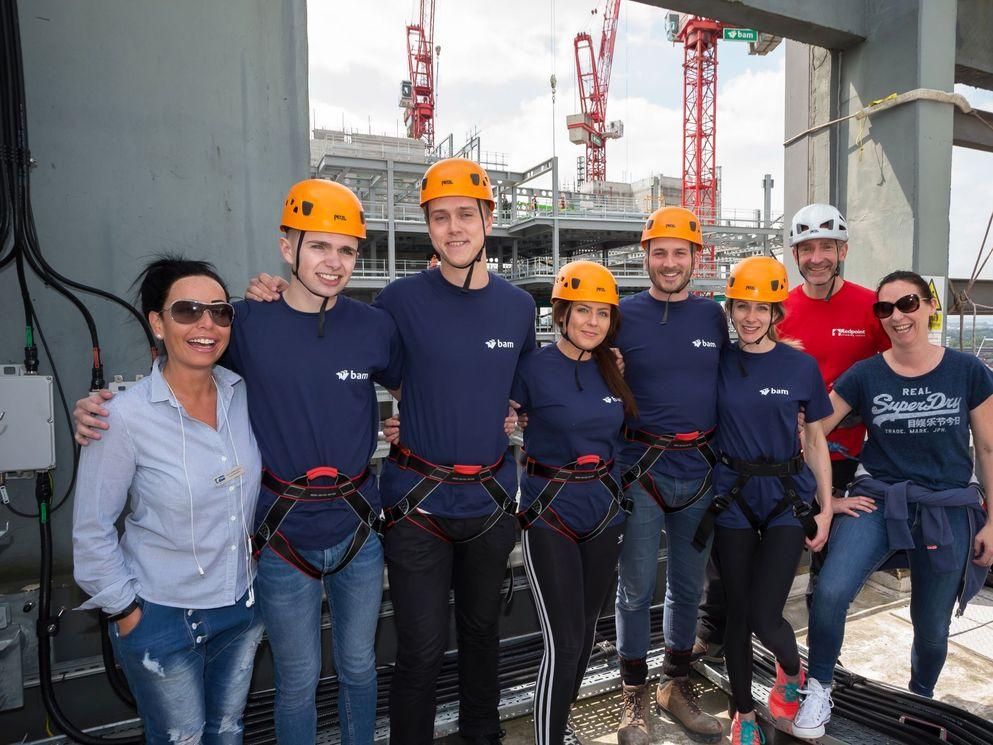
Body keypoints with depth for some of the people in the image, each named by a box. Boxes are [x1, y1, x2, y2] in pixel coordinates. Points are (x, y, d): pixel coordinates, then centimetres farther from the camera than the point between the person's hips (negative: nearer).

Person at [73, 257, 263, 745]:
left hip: (243, 606, 4)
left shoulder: (243, 392, -9)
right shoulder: (125, 417, -21)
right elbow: (92, 533, -12)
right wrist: (125, 612, -7)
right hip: (162, 618, -4)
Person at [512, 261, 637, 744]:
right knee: (564, 642, -5)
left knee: (586, 631, 17)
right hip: (550, 511, -5)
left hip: (604, 509, 6)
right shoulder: (534, 367, -12)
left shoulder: (612, 370, 4)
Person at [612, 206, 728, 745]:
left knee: (688, 586, 15)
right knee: (636, 588, 5)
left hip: (700, 469, 3)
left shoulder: (713, 315, 7)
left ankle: (677, 686, 35)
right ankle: (633, 696, 25)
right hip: (642, 468, -3)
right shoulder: (624, 315, -2)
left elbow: (726, 384, 15)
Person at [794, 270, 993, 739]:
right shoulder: (864, 375, -4)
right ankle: (818, 691, 2)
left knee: (932, 627, 15)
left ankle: (921, 698, 46)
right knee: (830, 593, -23)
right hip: (877, 501, -1)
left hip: (949, 512, 1)